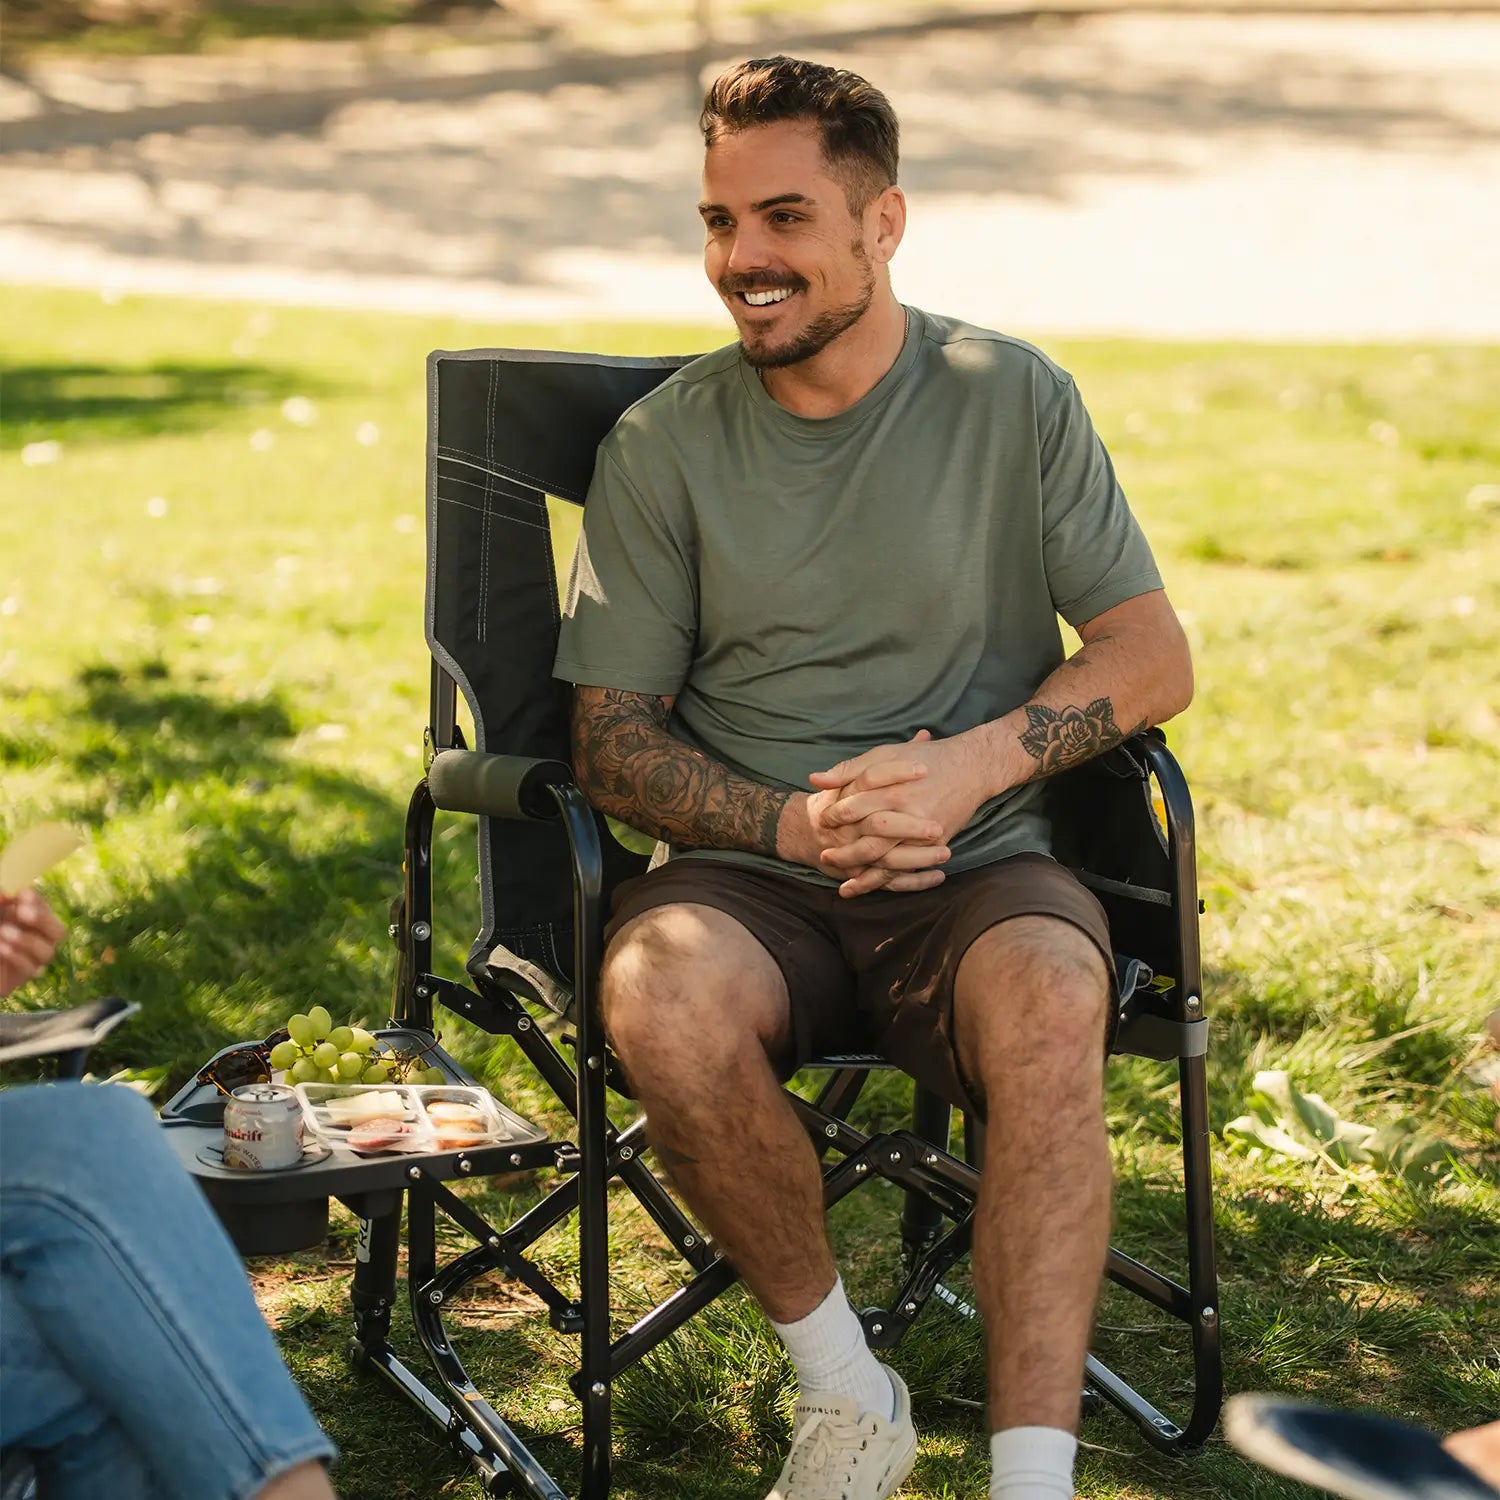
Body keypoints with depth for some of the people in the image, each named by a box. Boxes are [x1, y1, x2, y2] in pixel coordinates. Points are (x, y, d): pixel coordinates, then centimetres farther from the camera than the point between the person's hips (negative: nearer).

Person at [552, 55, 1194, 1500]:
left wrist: (978, 761, -14)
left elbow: (1152, 655, 4)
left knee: (1049, 1003, -35)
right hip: (750, 877, 1)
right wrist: (795, 825, -14)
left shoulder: (1016, 401, 4)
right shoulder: (663, 445, 5)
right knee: (663, 1002, -33)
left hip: (975, 871, -1)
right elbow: (610, 741, 4)